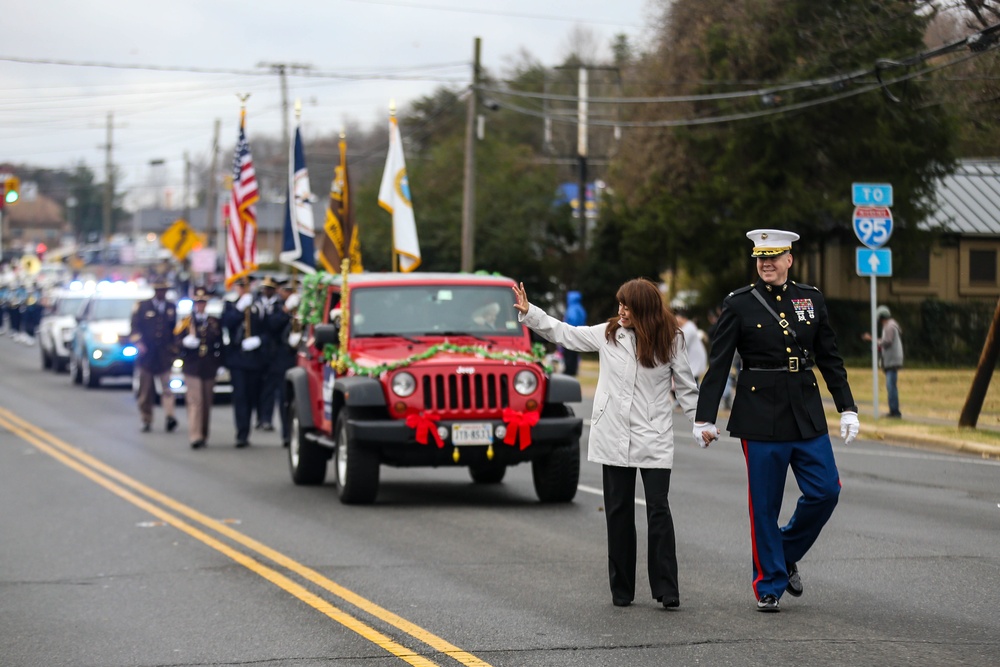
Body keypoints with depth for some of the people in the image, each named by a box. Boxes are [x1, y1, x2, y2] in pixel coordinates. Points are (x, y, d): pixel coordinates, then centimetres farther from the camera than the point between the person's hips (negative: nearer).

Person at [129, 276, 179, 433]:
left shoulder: (172, 307, 13)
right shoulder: (142, 306, 6)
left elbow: (176, 329, 18)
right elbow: (135, 327, 1)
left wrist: (175, 347, 9)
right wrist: (138, 343, -14)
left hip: (165, 354, 0)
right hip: (147, 354, 0)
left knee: (167, 387, -13)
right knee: (146, 389, 4)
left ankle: (170, 416, -24)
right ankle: (146, 420, 11)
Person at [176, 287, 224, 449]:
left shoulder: (215, 323, 10)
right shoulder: (186, 322, 6)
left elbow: (220, 344, 11)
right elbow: (178, 340, 2)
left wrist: (220, 364, 4)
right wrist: (186, 342, -21)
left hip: (209, 369, 3)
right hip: (192, 367, -3)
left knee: (207, 403, 8)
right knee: (195, 401, -12)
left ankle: (204, 435, 20)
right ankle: (195, 437, -18)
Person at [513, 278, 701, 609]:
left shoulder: (669, 340, 0)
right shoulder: (608, 333, 5)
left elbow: (685, 384, 5)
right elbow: (564, 334, 14)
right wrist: (529, 313, 9)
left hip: (654, 440, -3)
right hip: (614, 438, 3)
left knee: (658, 510, -9)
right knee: (618, 511, 6)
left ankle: (666, 589, -6)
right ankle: (621, 590, 14)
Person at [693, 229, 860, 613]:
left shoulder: (811, 299, 7)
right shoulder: (739, 304, -3)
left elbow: (830, 359, 12)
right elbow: (718, 365, -4)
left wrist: (847, 409, 8)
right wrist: (705, 418, -8)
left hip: (807, 416, 3)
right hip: (760, 418, -3)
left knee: (825, 491, -2)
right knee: (764, 505, 1)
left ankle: (787, 554, 22)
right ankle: (769, 586, 12)